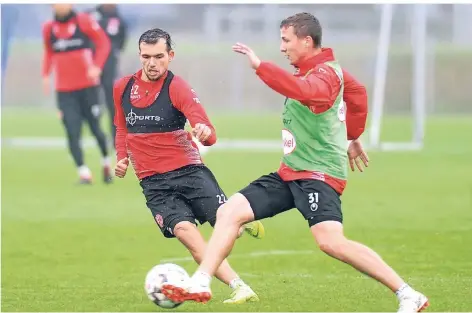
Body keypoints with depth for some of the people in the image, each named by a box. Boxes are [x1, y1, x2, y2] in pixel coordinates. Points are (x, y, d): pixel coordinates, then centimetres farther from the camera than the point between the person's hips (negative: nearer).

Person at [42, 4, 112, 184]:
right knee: (72, 133, -10)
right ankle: (83, 173, -9)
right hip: (64, 91, 2)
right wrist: (46, 75, 6)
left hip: (88, 86, -2)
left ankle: (106, 163, 30)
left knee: (95, 129, 5)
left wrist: (96, 66, -15)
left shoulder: (83, 21, -2)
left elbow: (103, 42, -2)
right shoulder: (48, 28, 6)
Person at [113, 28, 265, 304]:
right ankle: (240, 288, -24)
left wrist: (206, 132, -42)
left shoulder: (177, 88, -8)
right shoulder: (122, 88, 5)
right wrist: (122, 157, 7)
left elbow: (210, 136, -18)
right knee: (185, 231, -22)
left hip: (189, 170, -2)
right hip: (153, 183, 2)